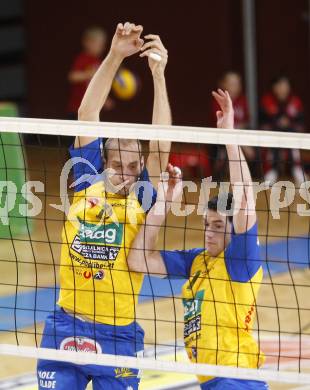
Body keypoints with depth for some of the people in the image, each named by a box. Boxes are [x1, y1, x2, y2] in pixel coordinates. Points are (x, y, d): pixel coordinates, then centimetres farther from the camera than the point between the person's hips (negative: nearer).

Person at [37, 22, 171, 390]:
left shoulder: (142, 201, -2)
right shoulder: (87, 184, 2)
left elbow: (160, 147, -14)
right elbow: (87, 113, -2)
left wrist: (158, 75, -19)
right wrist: (114, 56, -9)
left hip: (116, 336, -2)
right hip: (64, 329, 2)